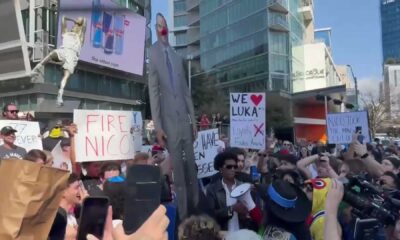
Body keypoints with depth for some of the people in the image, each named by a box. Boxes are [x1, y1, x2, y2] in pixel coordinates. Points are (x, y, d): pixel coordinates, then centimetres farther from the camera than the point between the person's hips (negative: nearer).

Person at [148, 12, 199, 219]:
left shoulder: (177, 57, 14)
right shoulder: (153, 53, -2)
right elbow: (153, 91, -6)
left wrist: (193, 119, 12)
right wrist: (157, 126, -11)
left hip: (185, 119, 5)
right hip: (169, 121, -5)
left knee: (191, 168, 10)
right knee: (177, 171, 1)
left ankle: (195, 209, 23)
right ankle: (183, 215, 13)